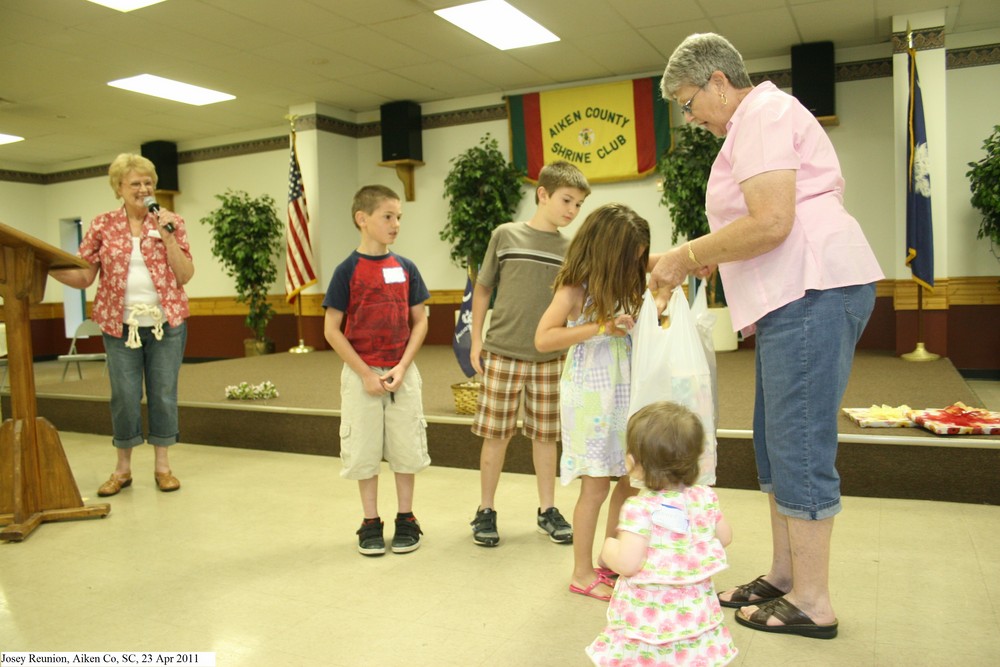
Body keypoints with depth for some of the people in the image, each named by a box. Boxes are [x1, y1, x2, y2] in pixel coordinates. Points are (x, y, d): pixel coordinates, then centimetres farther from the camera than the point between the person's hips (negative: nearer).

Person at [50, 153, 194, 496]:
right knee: (124, 397, 4)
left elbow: (185, 275, -4)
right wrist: (49, 267, -16)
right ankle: (123, 468, 19)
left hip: (167, 322, 0)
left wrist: (166, 236, -13)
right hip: (120, 324, 0)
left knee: (164, 394, 4)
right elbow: (83, 276, 1)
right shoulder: (102, 225, 3)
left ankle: (162, 466, 17)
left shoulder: (171, 222, 2)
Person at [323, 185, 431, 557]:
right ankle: (371, 524, 22)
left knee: (406, 447, 8)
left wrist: (402, 367, -8)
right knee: (365, 450, 7)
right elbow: (331, 330, -6)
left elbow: (419, 321, 4)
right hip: (361, 374, -2)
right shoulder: (348, 270, -6)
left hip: (402, 373, 2)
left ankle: (406, 521, 23)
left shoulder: (406, 268, 2)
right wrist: (366, 374, -12)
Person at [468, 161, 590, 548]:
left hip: (549, 358, 2)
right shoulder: (506, 235, 0)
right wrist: (476, 341, 3)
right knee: (496, 434, 4)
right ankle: (486, 511, 19)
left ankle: (547, 510, 24)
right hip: (502, 353, -2)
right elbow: (482, 289, 6)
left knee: (545, 435, 9)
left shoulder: (571, 250, 5)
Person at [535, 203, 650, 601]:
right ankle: (583, 573, 14)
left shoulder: (624, 289, 9)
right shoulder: (575, 290, -11)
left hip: (625, 395, 7)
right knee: (596, 486, -1)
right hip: (591, 397, -7)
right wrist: (601, 327, -27)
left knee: (631, 479, 11)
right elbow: (543, 338, -23)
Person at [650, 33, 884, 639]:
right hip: (794, 297, 11)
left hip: (814, 291, -11)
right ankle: (783, 576, 24)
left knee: (799, 446, -6)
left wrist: (687, 257, -10)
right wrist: (707, 259, 18)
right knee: (775, 443, 13)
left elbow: (771, 224, -20)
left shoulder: (763, 114, -7)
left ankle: (813, 602, 6)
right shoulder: (763, 118, 26)